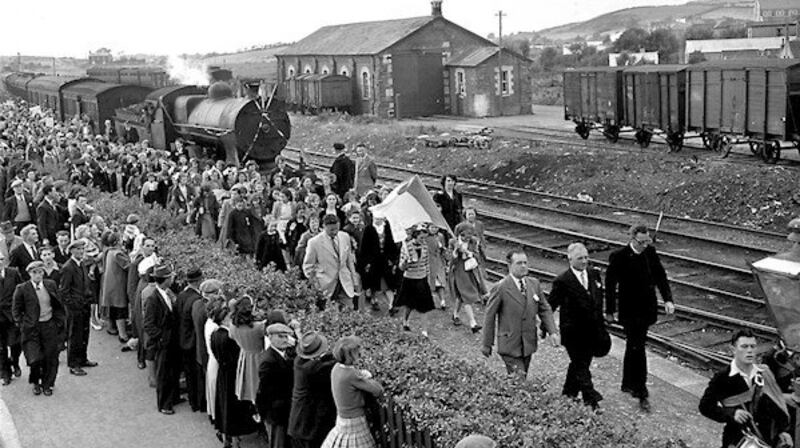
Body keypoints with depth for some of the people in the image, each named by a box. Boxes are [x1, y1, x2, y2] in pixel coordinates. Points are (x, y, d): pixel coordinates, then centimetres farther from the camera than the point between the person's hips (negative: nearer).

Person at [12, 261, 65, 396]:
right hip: (32, 328, -2)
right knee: (35, 359, -10)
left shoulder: (51, 285, 3)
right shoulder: (22, 289, -6)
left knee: (51, 358, 3)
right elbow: (16, 311, 4)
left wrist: (59, 321, 8)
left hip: (50, 326, 3)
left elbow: (58, 306, 14)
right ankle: (35, 383, 19)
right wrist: (23, 325, -1)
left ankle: (47, 385, 23)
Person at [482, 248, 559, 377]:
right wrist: (487, 344, -5)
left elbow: (544, 309, 9)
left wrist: (553, 332, -6)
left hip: (528, 345, 6)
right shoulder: (500, 288, -13)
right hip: (509, 346, -5)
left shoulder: (534, 284, 4)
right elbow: (489, 317, -7)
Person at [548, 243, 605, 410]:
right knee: (581, 367, -4)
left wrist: (600, 323, 15)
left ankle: (568, 395, 34)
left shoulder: (595, 274, 5)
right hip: (573, 333, -6)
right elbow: (550, 305, -7)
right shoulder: (562, 281, -14)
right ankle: (591, 401, -1)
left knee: (578, 364, 18)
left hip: (591, 331, 6)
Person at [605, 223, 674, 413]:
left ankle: (628, 384, 33)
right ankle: (641, 393, -3)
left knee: (634, 347, 18)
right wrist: (610, 311, -5)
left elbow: (660, 276, 8)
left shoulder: (650, 252, 0)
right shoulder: (619, 257, -16)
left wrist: (668, 299, -3)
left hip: (647, 309, 6)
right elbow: (610, 284, -9)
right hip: (630, 311, -6)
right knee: (637, 349, -8)